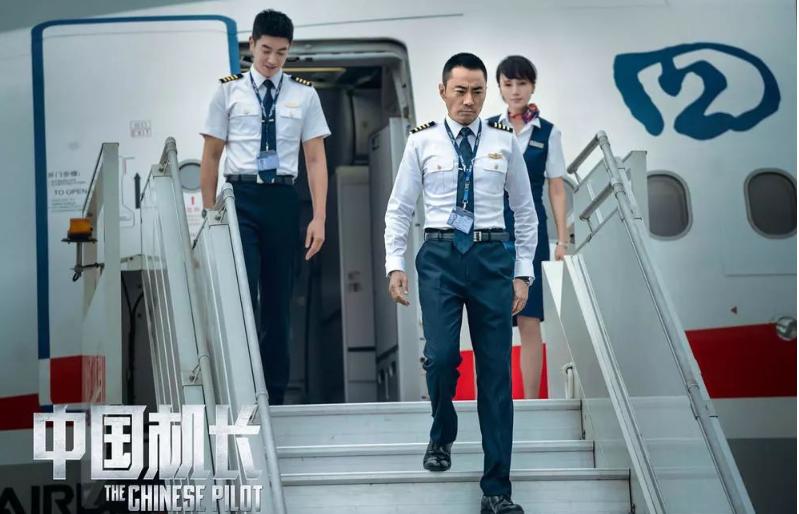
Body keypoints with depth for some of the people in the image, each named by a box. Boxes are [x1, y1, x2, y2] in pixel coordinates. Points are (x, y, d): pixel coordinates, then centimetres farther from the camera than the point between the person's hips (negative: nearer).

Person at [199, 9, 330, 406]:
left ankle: (276, 396, 19)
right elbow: (211, 155, 7)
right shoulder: (229, 91, 4)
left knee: (278, 302, 9)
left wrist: (319, 217, -3)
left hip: (282, 199, 2)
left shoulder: (303, 94, 7)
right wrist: (209, 213, 3)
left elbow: (315, 158, 5)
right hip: (241, 197, -2)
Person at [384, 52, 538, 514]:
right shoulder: (423, 142, 4)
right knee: (441, 357, -12)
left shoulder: (504, 141, 5)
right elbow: (400, 208, 8)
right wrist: (395, 264, -1)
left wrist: (523, 272, 5)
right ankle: (443, 436, 22)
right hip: (440, 256, -1)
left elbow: (525, 210, 10)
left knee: (496, 370, 0)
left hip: (492, 256, 1)